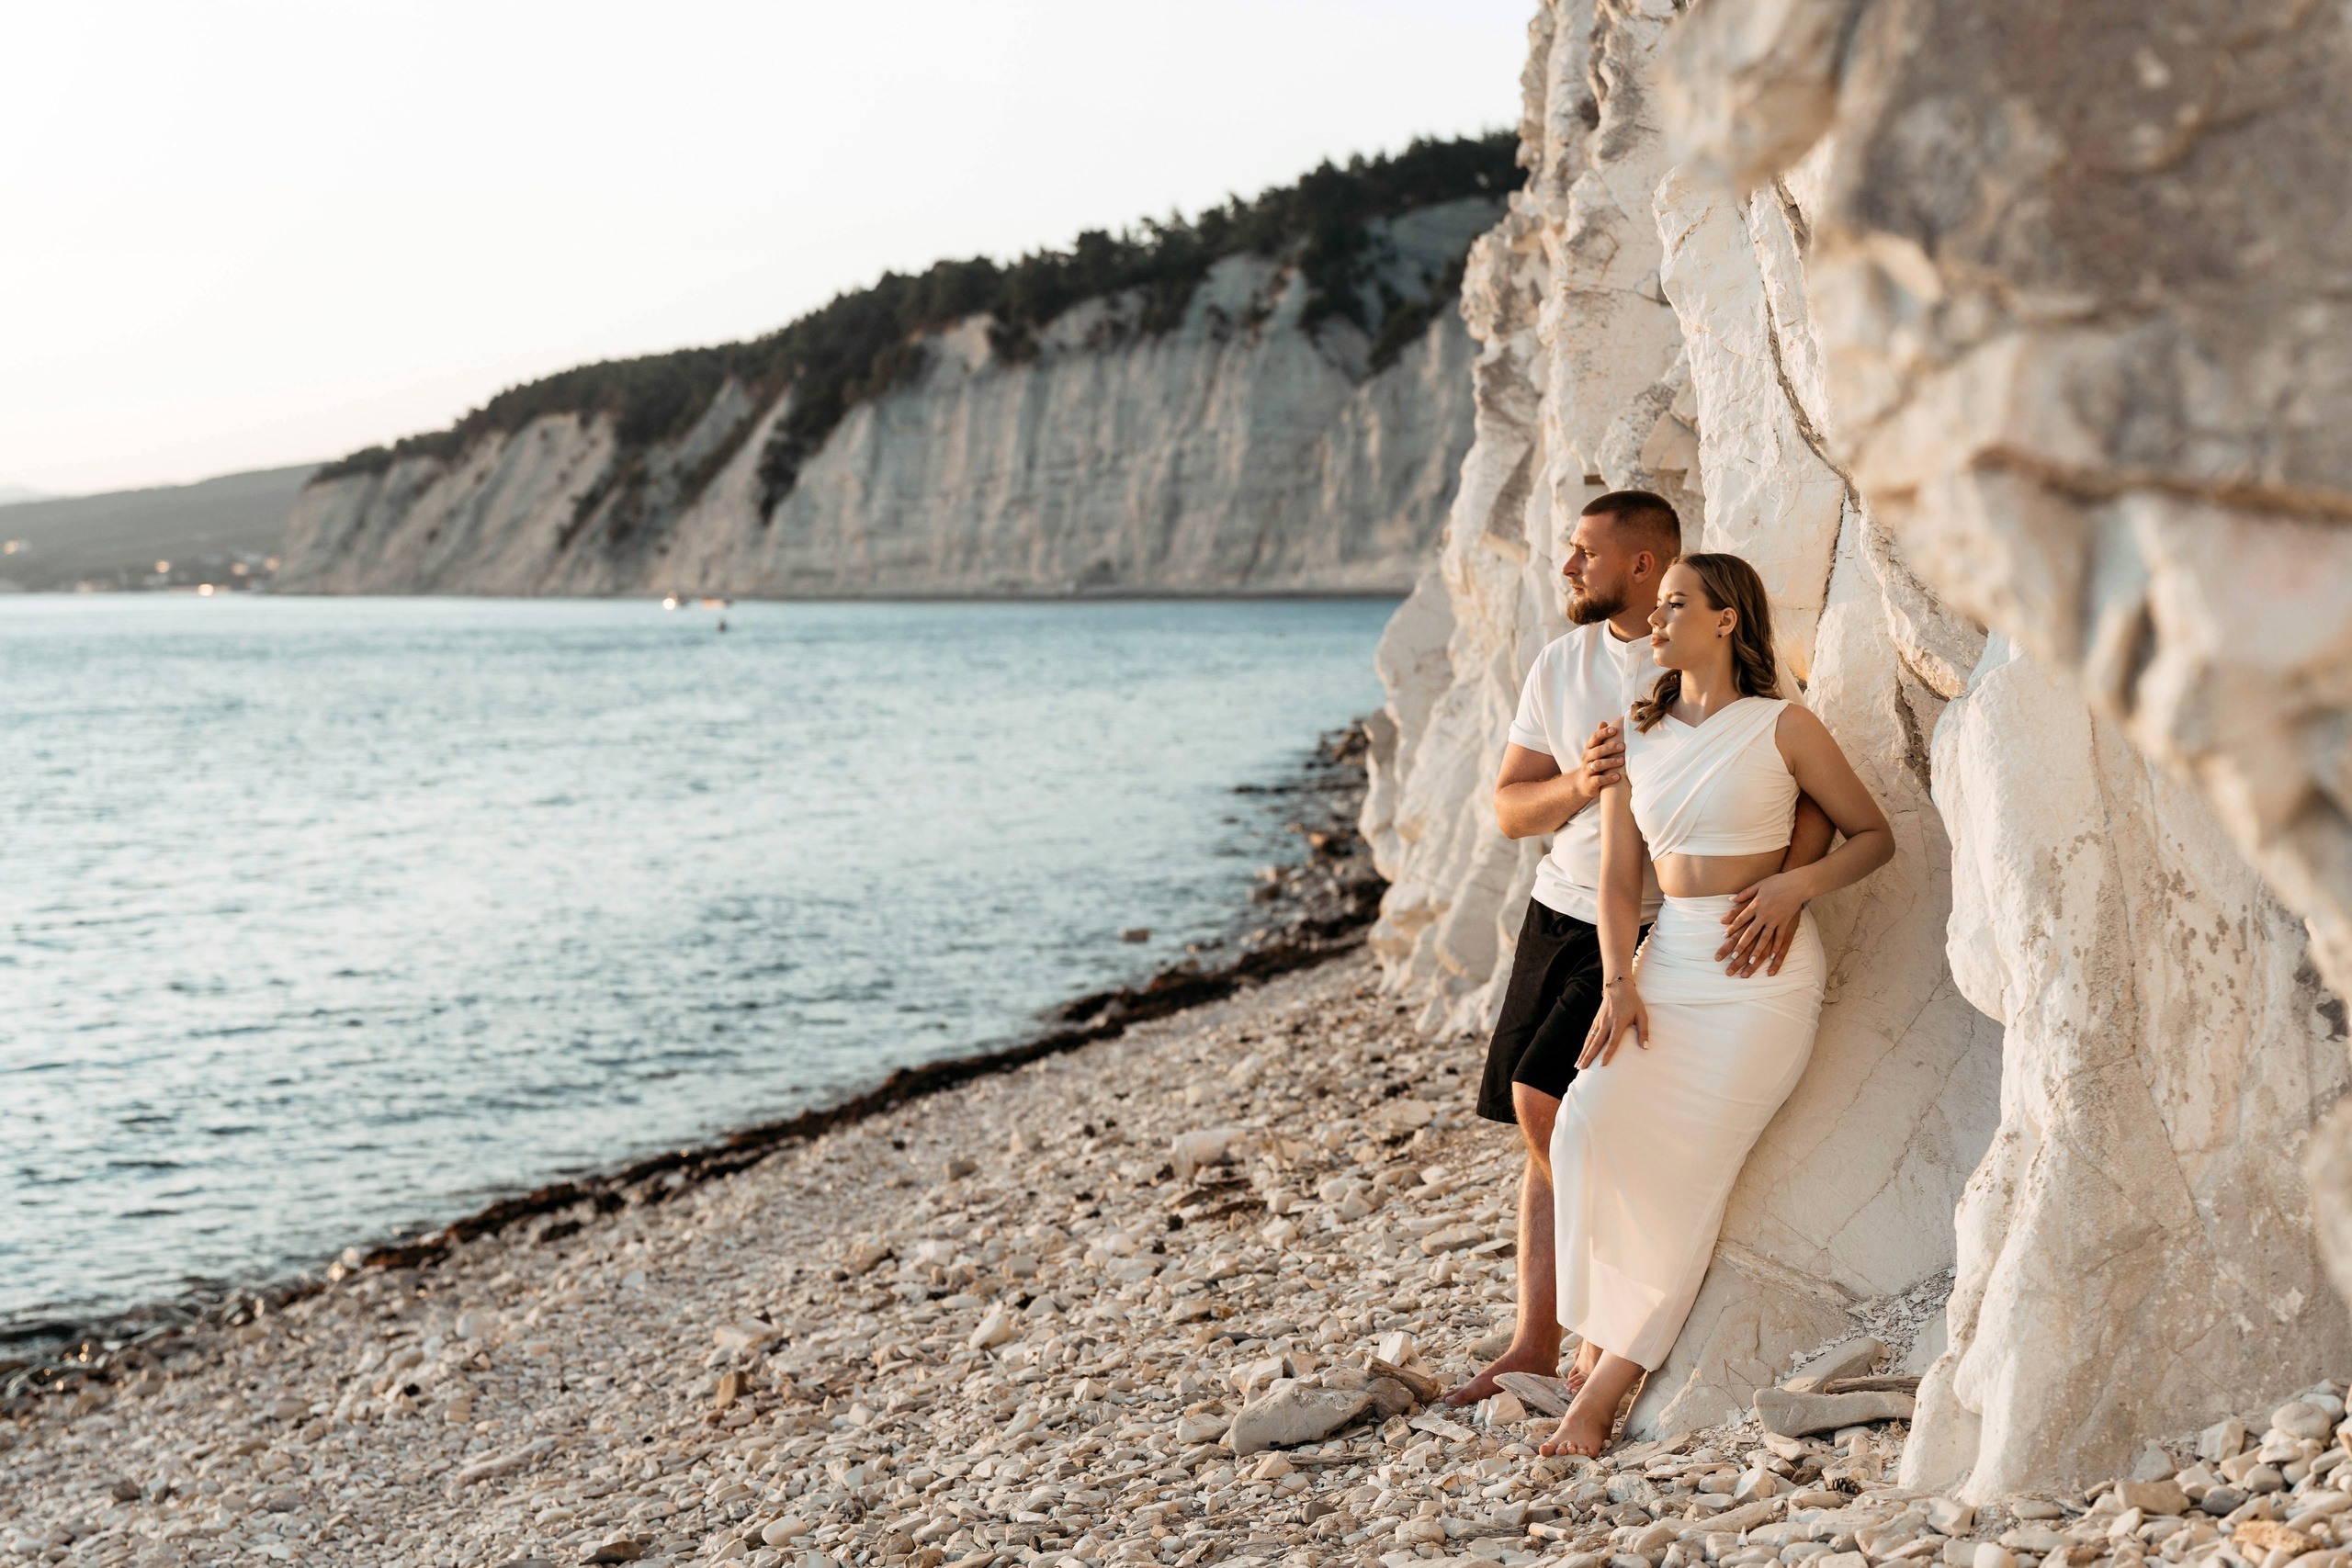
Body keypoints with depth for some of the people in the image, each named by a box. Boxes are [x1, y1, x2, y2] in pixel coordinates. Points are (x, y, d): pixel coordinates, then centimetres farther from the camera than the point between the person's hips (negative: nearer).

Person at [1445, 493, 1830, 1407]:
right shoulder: (1560, 666, 8)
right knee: (1546, 1132, 5)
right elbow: (1509, 809, 8)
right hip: (1558, 912, 6)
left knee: (1540, 1098, -17)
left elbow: (1811, 792, -16)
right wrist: (1578, 784, -14)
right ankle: (1535, 1347, 12)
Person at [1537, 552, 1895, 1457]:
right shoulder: (1635, 736, 11)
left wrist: (1797, 882, -13)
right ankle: (1601, 1343, -7)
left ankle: (1602, 1397, -7)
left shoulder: (1781, 728, -1)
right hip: (1668, 958, 4)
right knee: (1588, 1127, -18)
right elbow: (1619, 875, 7)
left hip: (1762, 973, -4)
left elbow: (1874, 835, 5)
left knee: (1686, 1170, -11)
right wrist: (1619, 983, -6)